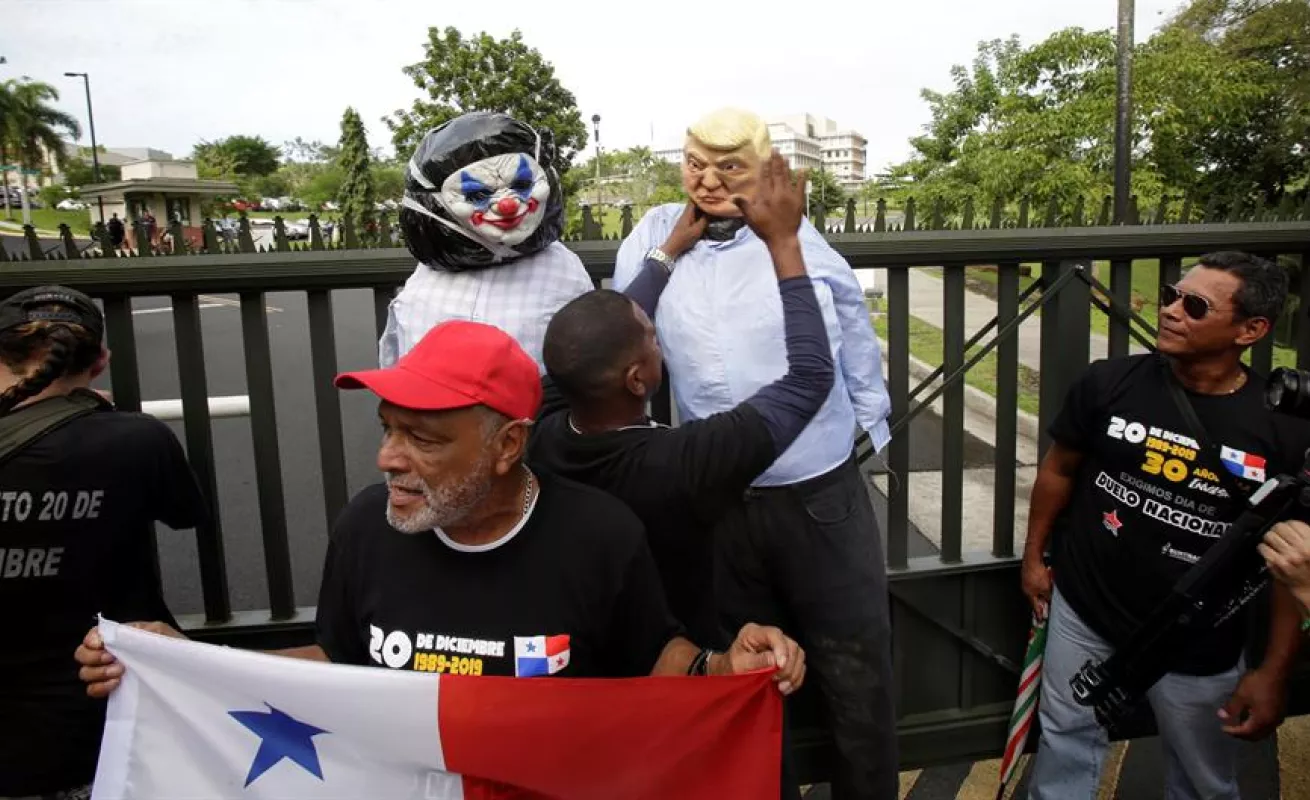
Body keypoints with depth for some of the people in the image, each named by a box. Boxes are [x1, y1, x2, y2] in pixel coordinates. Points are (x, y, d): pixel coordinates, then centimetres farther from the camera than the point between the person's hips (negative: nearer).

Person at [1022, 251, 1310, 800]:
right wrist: (1034, 554, 6)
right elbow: (1060, 469, 4)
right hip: (1081, 613, 1)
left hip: (1200, 648, 0)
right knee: (1066, 744, 20)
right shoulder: (1109, 383, -12)